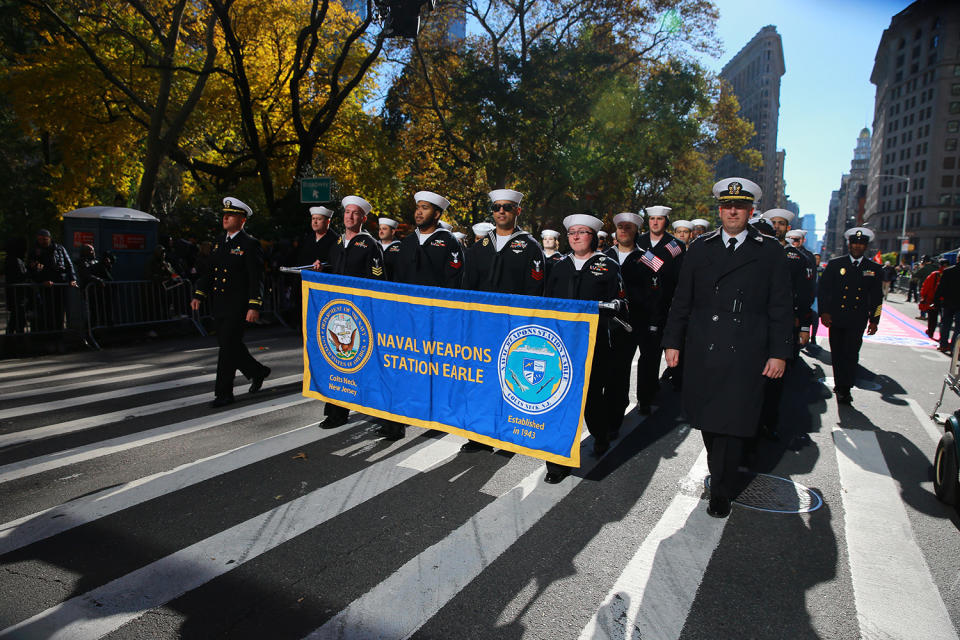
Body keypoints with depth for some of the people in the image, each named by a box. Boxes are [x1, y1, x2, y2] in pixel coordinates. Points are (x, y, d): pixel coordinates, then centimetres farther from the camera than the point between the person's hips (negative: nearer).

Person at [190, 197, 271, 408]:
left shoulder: (250, 244, -8)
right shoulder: (219, 242, 14)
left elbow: (256, 278, -13)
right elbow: (209, 272, 19)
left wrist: (254, 306, -19)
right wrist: (198, 295, 9)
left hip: (237, 306, -8)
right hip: (218, 306, 8)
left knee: (228, 347, -5)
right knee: (229, 345, 13)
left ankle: (223, 393, 6)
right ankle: (257, 371, 34)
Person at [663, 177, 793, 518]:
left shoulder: (770, 251, 4)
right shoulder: (700, 248, 9)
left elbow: (780, 307, 4)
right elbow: (682, 300, 9)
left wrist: (779, 352, -2)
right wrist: (672, 341, 5)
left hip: (745, 353, -2)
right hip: (703, 350, 2)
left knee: (733, 421, -1)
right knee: (707, 418, 10)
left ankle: (720, 490, 13)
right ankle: (723, 474, 31)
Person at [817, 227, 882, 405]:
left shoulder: (874, 268, 9)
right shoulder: (835, 264, 5)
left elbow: (877, 297, 12)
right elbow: (823, 289, 3)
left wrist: (874, 320, 7)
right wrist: (824, 312, -6)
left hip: (857, 320, 0)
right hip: (836, 317, 0)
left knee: (851, 353, -8)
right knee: (837, 353, 7)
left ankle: (844, 388, -4)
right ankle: (840, 386, 19)